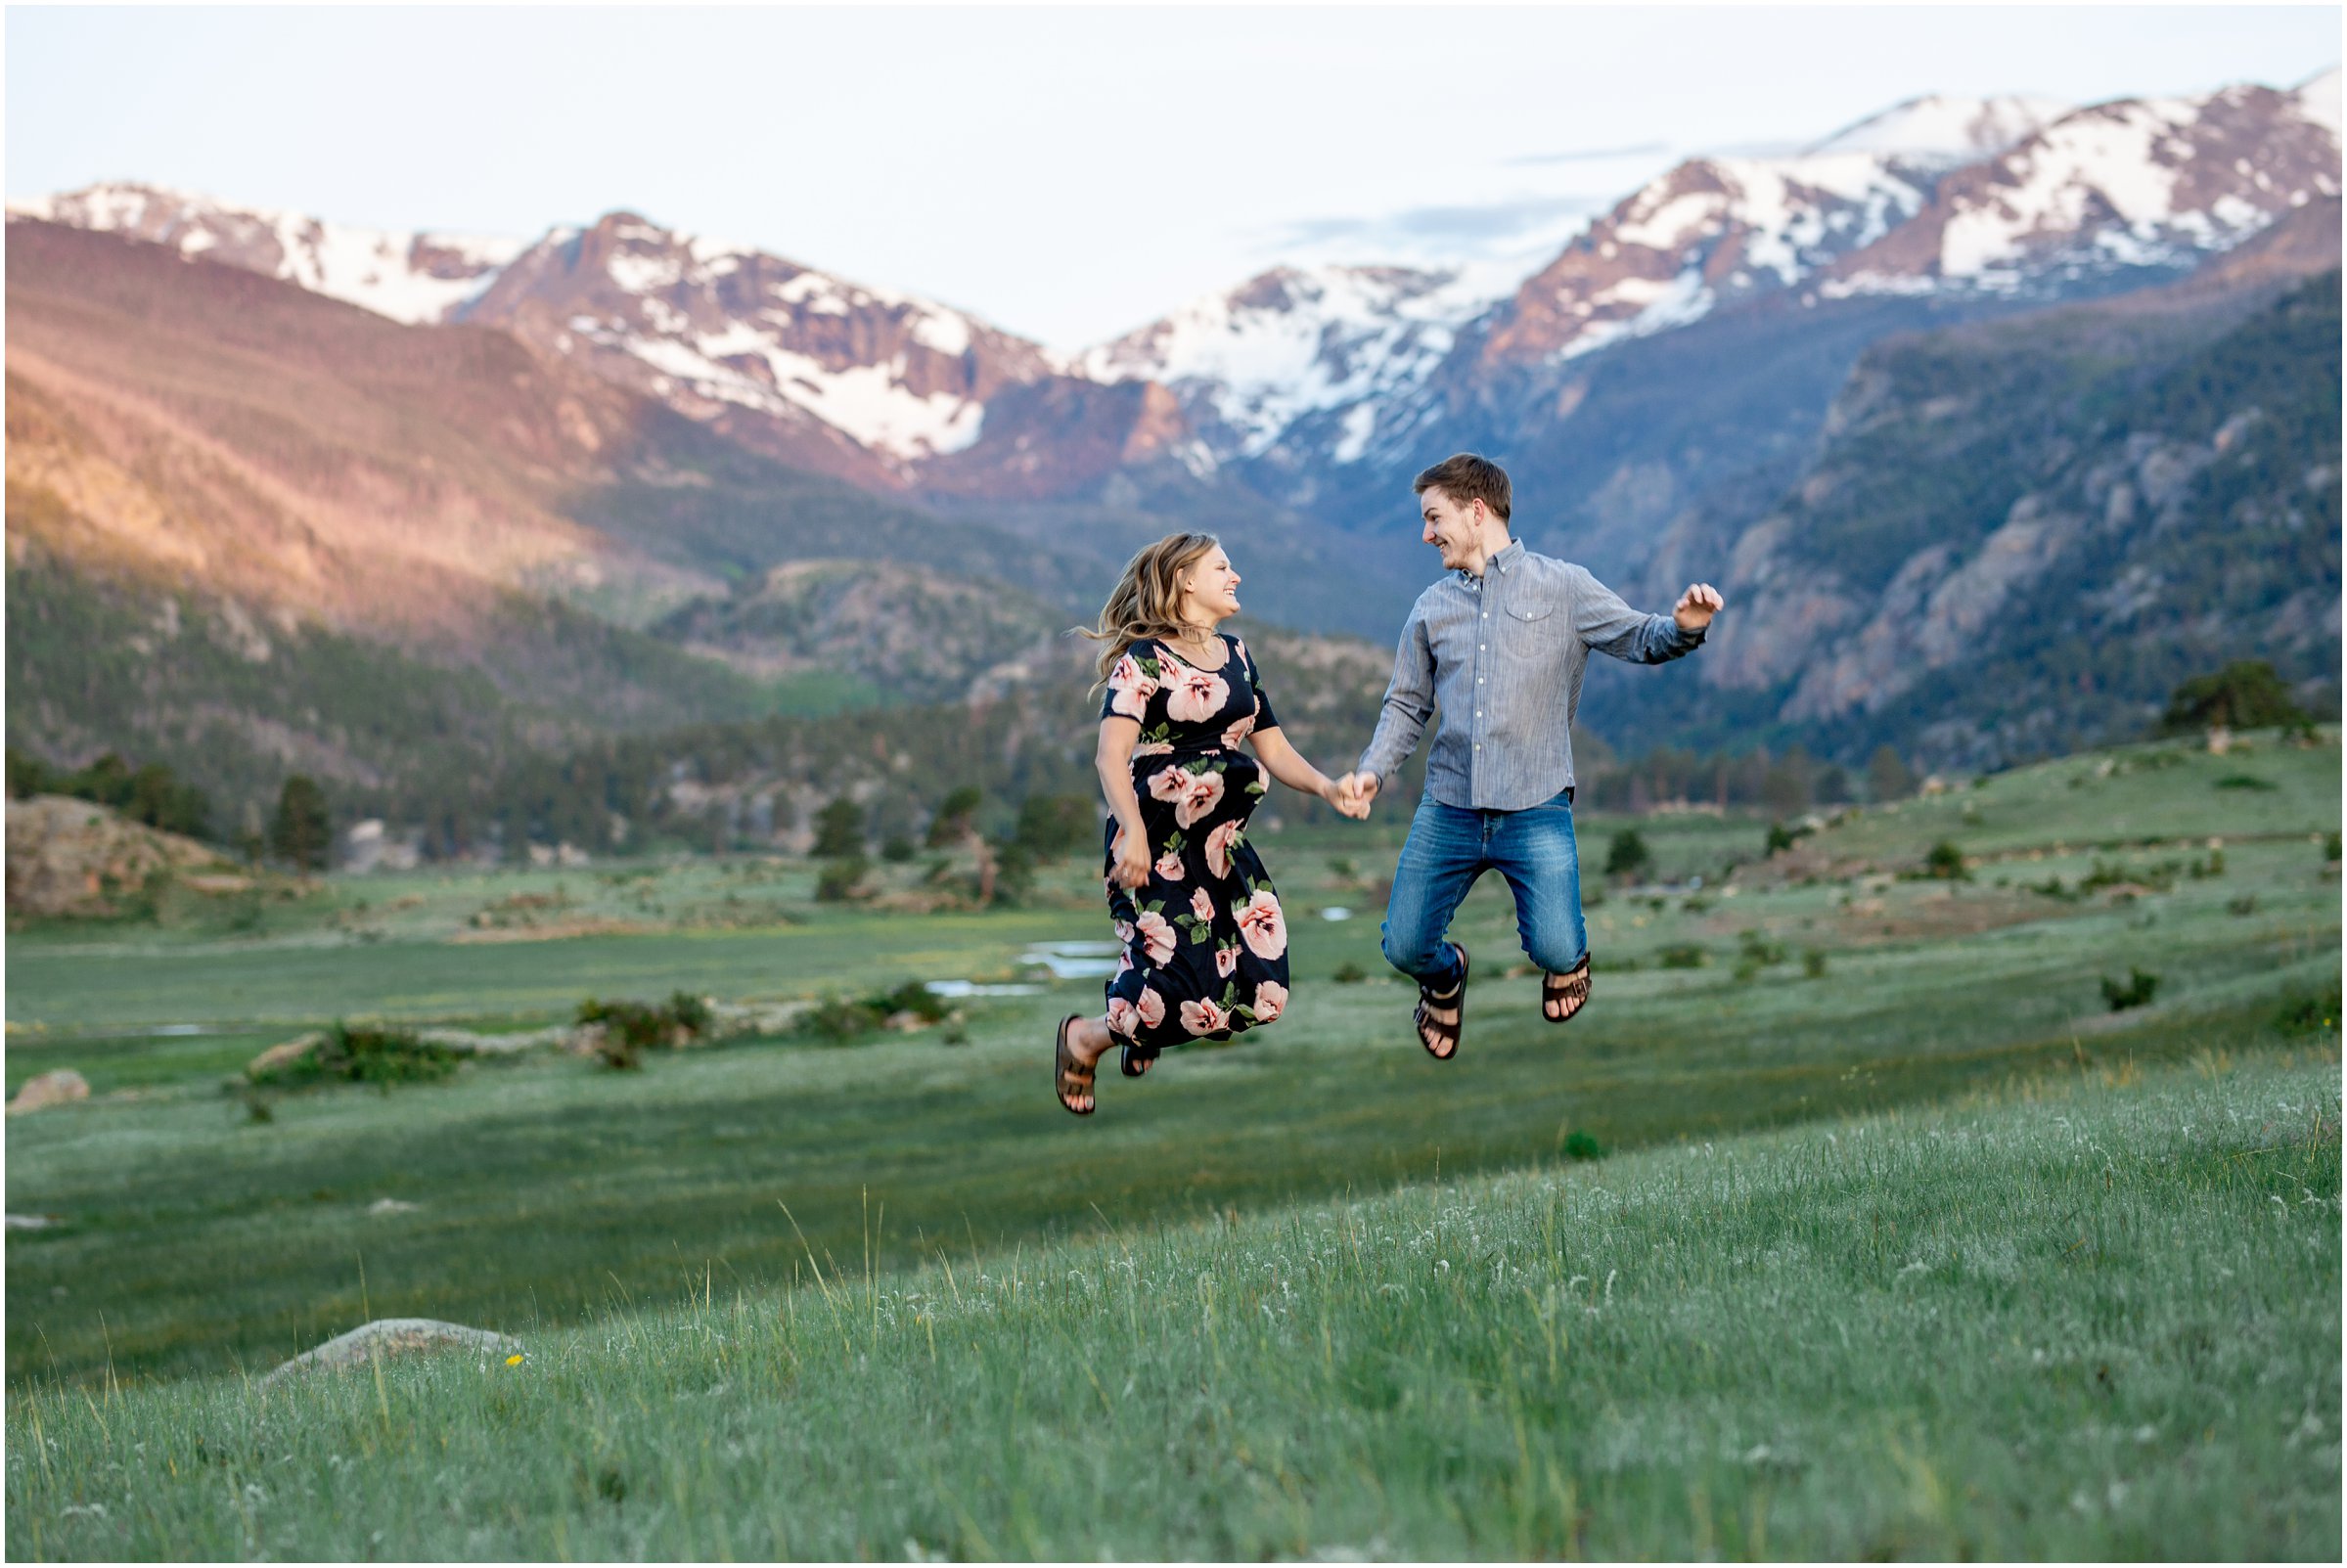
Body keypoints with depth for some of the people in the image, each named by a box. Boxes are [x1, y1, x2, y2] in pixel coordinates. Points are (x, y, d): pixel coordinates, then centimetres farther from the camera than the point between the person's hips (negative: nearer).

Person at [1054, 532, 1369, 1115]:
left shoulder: (1236, 656, 16)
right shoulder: (1144, 657, -7)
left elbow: (1274, 750, 18)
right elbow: (1111, 755, -18)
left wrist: (1327, 788, -1)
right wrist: (1131, 833, -33)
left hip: (1225, 847, 7)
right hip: (1158, 849, -7)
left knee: (1263, 995, -3)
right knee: (1189, 999, -15)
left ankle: (1146, 1029, 25)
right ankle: (1083, 1039, 15)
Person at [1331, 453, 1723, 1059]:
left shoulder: (1562, 587, 3)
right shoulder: (1432, 607, 14)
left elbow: (1641, 639, -2)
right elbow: (1408, 704, 15)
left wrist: (1685, 626, -25)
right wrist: (1372, 770, -1)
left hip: (1535, 809, -4)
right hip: (1448, 810, 4)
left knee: (1554, 952, -16)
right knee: (1404, 948, 0)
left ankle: (1568, 954, 23)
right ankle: (1446, 975, 37)